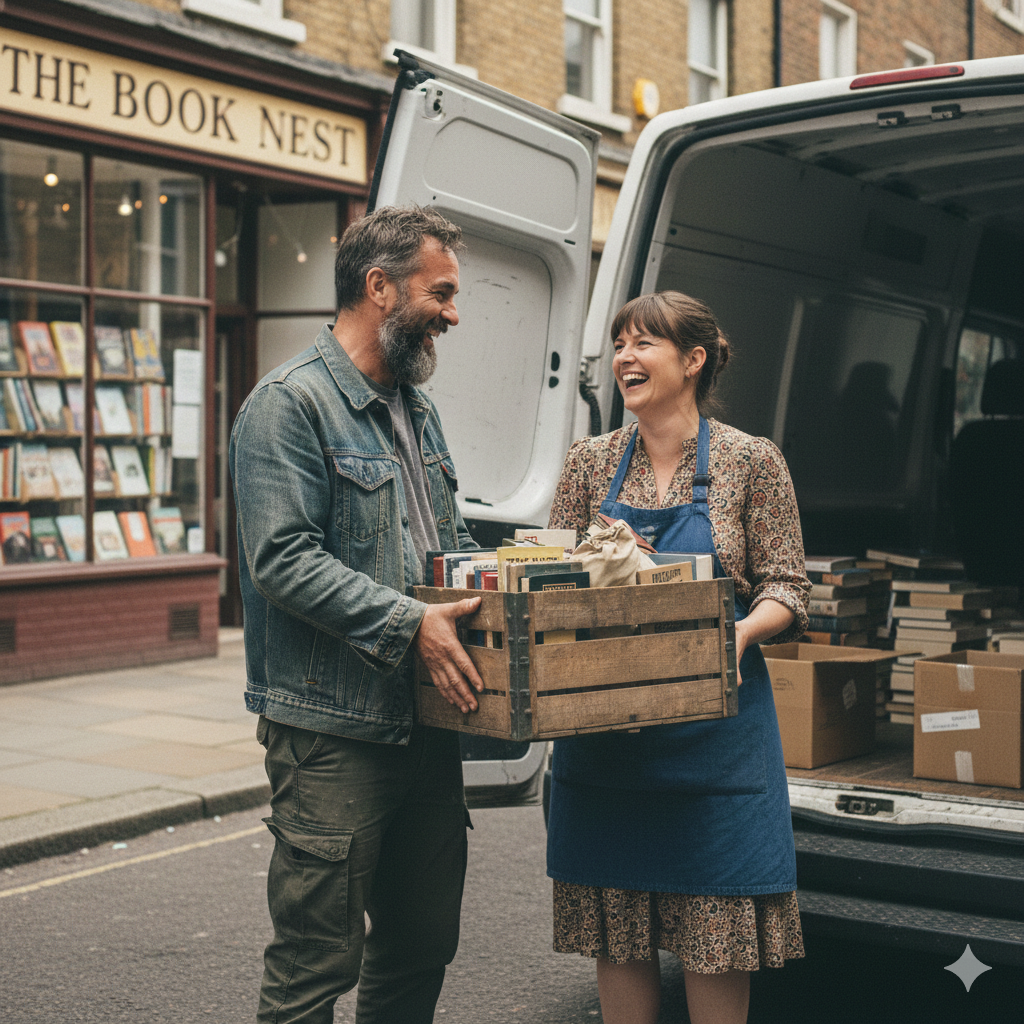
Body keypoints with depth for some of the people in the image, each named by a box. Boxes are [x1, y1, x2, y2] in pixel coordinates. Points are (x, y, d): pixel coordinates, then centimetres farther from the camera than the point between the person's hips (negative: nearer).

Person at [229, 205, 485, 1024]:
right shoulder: (291, 404, -11)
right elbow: (284, 560, -20)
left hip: (427, 728, 9)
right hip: (334, 733, -8)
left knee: (422, 949, 16)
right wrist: (409, 624, -25)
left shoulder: (417, 409, 17)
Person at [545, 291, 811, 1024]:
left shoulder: (751, 461, -1)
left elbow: (786, 589, -1)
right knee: (617, 932, 9)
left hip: (715, 732, -3)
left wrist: (743, 631, -21)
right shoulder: (590, 463, 8)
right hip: (604, 735, 3)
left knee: (717, 935, 2)